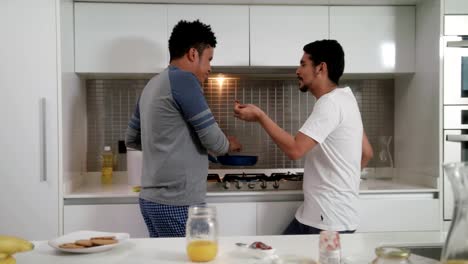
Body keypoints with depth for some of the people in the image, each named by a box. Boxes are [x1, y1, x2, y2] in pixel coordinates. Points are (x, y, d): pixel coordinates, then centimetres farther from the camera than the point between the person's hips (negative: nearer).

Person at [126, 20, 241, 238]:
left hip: (152, 199, 9)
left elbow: (131, 139, 23)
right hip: (177, 203, -9)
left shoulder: (153, 84, 13)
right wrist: (230, 144, 7)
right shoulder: (183, 79, -13)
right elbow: (214, 142, -14)